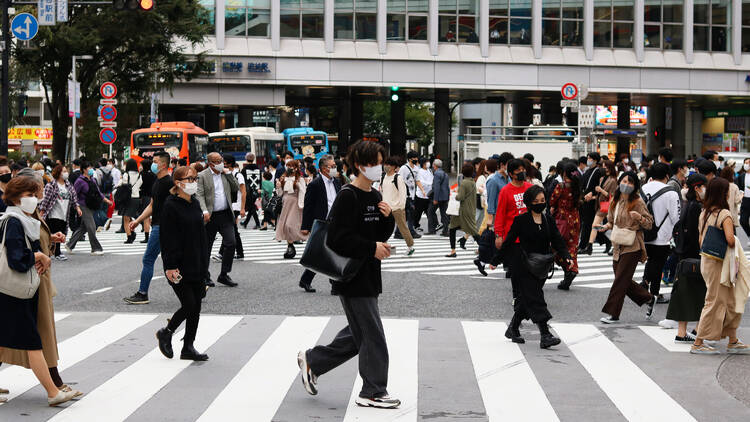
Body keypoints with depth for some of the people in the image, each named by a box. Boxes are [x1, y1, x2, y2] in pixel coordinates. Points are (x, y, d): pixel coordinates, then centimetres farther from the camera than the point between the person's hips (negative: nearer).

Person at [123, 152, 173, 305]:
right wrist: (138, 220, 17)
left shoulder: (169, 183, -13)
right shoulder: (157, 183, 17)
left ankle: (142, 294, 1)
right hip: (157, 225, 10)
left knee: (148, 259, -5)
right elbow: (152, 205, 23)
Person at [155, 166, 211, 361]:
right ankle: (166, 333, 17)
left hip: (196, 265, 7)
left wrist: (203, 262, 16)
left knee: (196, 307, 7)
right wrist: (171, 266, -19)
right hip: (179, 267, -7)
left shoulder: (195, 204, 11)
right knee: (189, 305, -7)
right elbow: (167, 239, -15)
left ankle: (188, 347, 15)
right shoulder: (171, 206, -12)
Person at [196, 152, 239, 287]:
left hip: (226, 215, 4)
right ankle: (205, 277, 17)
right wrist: (204, 211, -22)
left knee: (230, 243, -7)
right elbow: (200, 195, -9)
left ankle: (224, 275, 4)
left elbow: (236, 189, 9)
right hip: (210, 217, -4)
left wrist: (228, 174, 0)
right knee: (206, 247, 5)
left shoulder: (226, 174, 11)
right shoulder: (202, 176, -3)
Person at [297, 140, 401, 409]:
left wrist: (388, 217, -3)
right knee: (371, 334, -4)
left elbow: (382, 234, 16)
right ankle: (373, 392, 7)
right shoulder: (348, 197, -16)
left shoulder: (375, 197, 12)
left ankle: (312, 361, 29)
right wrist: (372, 248, -19)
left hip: (368, 276, 9)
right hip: (351, 275, -9)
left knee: (359, 334, 16)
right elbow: (338, 238, -22)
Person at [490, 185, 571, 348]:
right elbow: (509, 242, -2)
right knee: (535, 298, -11)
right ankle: (545, 336, -15)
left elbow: (557, 241, 4)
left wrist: (566, 257, -13)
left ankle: (513, 329, 29)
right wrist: (495, 261, 2)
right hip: (523, 266, -5)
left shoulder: (548, 221, 7)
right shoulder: (521, 220, -7)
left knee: (525, 299, 11)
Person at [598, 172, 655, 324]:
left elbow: (649, 223, -4)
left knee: (621, 279, -7)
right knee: (624, 281, 10)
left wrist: (639, 217, -24)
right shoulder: (615, 201, 10)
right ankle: (648, 298, 31)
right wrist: (606, 226, 0)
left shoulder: (637, 202, -7)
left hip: (632, 247, -7)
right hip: (618, 247, 7)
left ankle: (613, 313, -1)